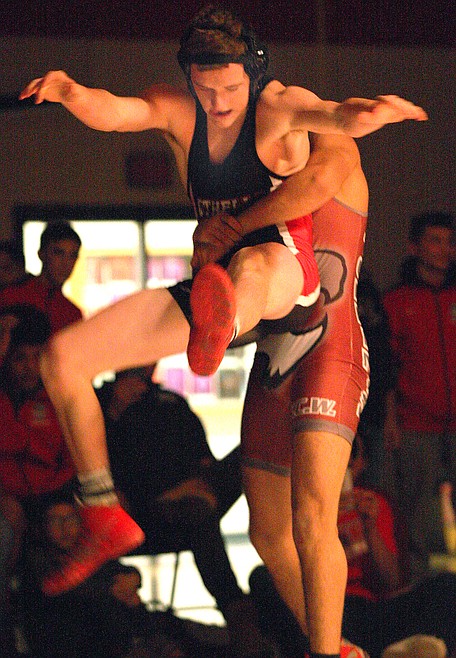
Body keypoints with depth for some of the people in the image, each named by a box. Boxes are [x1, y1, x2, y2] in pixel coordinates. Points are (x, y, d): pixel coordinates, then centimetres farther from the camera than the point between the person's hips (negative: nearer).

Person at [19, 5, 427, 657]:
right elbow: (110, 112, -20)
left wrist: (373, 111, -60)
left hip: (283, 270, -6)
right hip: (213, 278, 6)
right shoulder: (177, 110, 0)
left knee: (246, 267, -48)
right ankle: (105, 519, 13)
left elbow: (342, 117, -34)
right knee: (63, 357, -2)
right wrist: (68, 90, -45)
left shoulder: (277, 106, -12)